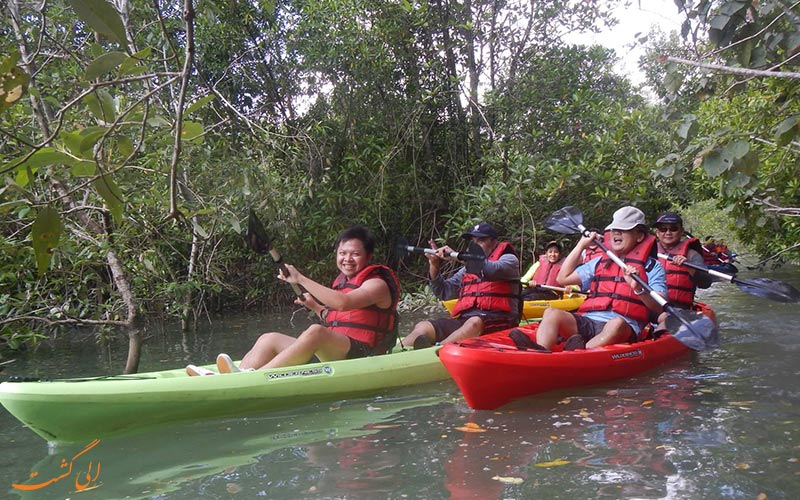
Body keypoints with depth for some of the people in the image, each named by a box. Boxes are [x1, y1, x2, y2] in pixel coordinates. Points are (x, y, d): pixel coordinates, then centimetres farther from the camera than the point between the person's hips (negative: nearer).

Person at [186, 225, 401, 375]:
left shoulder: (377, 284, -4)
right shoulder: (342, 281, 23)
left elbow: (343, 303, -24)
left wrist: (301, 279, -24)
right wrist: (316, 307, 15)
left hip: (361, 352, -8)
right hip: (333, 352, 9)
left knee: (315, 332, -36)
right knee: (270, 339, -4)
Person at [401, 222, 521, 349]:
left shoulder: (509, 259, 12)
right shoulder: (467, 269, 26)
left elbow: (493, 270, -13)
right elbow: (444, 292, 19)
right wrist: (434, 265, 4)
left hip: (497, 321, -5)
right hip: (464, 319, 5)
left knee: (475, 323, -39)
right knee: (423, 327, -18)